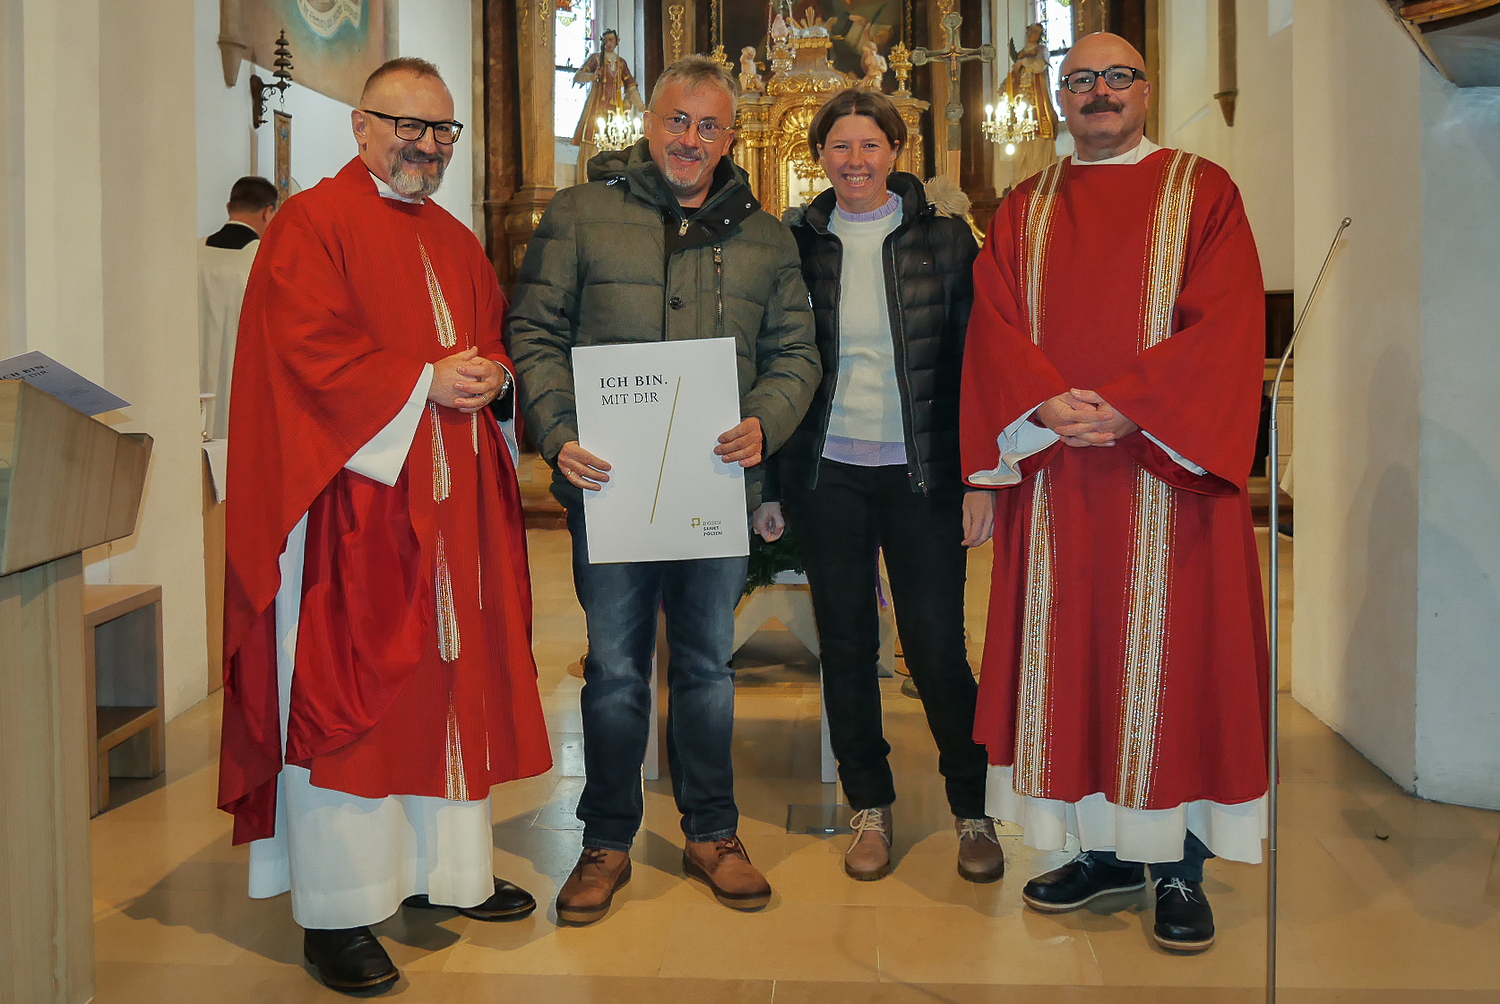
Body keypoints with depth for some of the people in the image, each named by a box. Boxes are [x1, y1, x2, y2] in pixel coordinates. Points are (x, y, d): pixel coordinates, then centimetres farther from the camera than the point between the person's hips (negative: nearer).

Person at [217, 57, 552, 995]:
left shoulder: (457, 243, 19)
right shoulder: (311, 224, -3)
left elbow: (496, 338, 21)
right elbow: (309, 351, -13)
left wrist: (489, 376, -2)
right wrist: (424, 384, -15)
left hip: (450, 504, 7)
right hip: (350, 503, -7)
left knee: (450, 679, 11)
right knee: (344, 698, -4)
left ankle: (446, 866, 23)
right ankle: (337, 914, 3)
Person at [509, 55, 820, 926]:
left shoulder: (765, 238, 11)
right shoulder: (580, 215, 4)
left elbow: (794, 352, 9)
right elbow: (537, 332, 1)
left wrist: (764, 425, -10)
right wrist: (560, 432, -14)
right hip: (610, 484, -2)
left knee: (709, 663, 12)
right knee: (616, 668, 5)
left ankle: (712, 832, 27)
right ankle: (608, 843, 20)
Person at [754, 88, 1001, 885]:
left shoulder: (944, 236, 1)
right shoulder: (795, 243, 5)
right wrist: (768, 486, 5)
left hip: (921, 474, -2)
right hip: (826, 475, 2)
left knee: (936, 647, -1)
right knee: (845, 644, 8)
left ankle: (972, 810, 18)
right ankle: (870, 806, 24)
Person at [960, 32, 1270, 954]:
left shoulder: (1202, 193, 6)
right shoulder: (1026, 212, 15)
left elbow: (1226, 323, -6)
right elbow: (996, 326, 4)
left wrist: (1125, 406, -17)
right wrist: (1048, 403, -15)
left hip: (1168, 470, -3)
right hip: (1055, 475, 3)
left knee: (1172, 654, -1)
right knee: (1074, 656, 4)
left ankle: (1180, 866, 8)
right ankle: (1106, 850, 16)